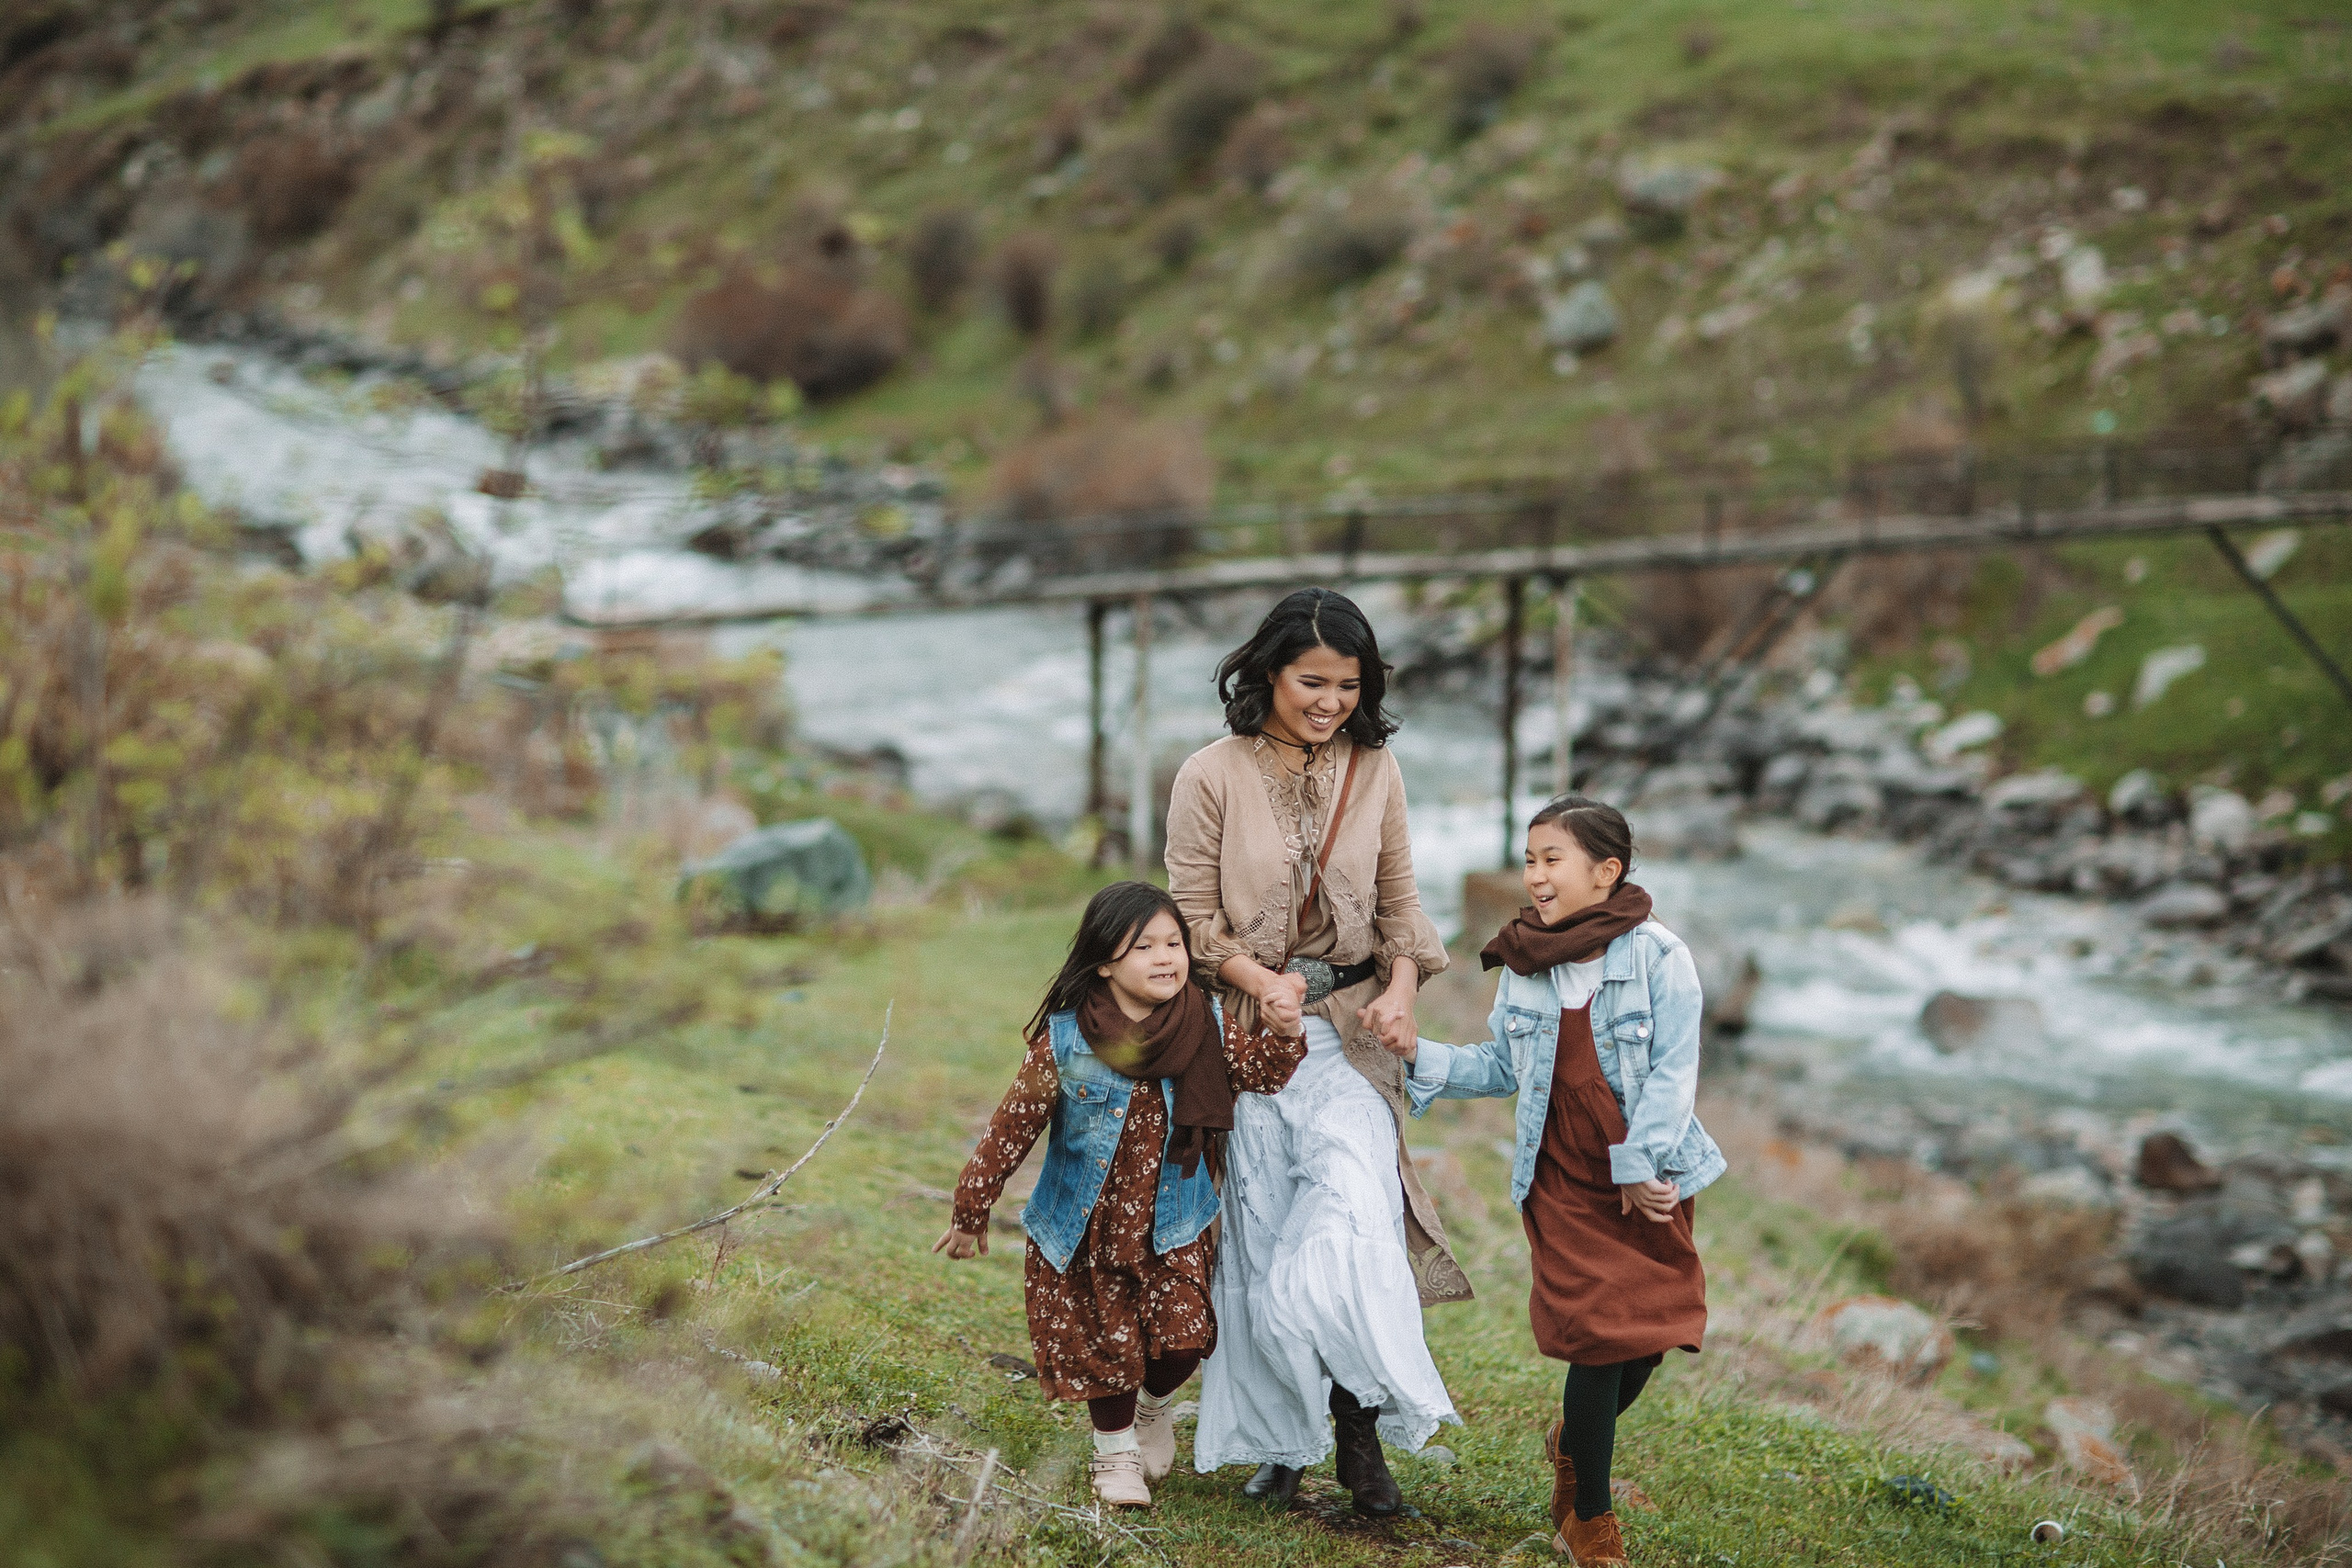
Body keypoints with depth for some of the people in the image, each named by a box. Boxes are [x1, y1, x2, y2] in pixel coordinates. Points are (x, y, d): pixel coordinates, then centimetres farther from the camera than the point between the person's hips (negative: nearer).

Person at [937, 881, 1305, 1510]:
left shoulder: (1205, 1023, -7)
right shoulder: (1064, 1039, -15)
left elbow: (1265, 1069, -6)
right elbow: (1013, 1126, -8)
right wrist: (971, 1211, -2)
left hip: (1170, 1227, 2)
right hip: (1084, 1230, -2)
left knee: (1183, 1335, -7)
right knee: (1103, 1344, 4)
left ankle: (1154, 1408, 27)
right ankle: (1116, 1450, 31)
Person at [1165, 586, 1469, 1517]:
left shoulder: (1373, 769, 6)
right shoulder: (1211, 777, -3)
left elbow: (1398, 898, 12)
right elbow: (1194, 914, -2)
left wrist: (1402, 988, -4)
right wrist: (1258, 980, -18)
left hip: (1351, 1029, 1)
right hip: (1252, 1027, -1)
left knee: (1351, 1221, -16)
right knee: (1261, 1241, 4)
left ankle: (1361, 1426, -3)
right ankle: (1278, 1441, 19)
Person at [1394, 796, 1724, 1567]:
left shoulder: (1658, 957, -10)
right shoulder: (1523, 965, 2)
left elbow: (1673, 1073, -11)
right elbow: (1503, 1067, 9)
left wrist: (1639, 1166, -15)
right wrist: (1421, 1056, -1)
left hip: (1650, 1180, -1)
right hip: (1562, 1180, 1)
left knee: (1649, 1335, 4)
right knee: (1600, 1335, -6)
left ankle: (1575, 1439, 36)